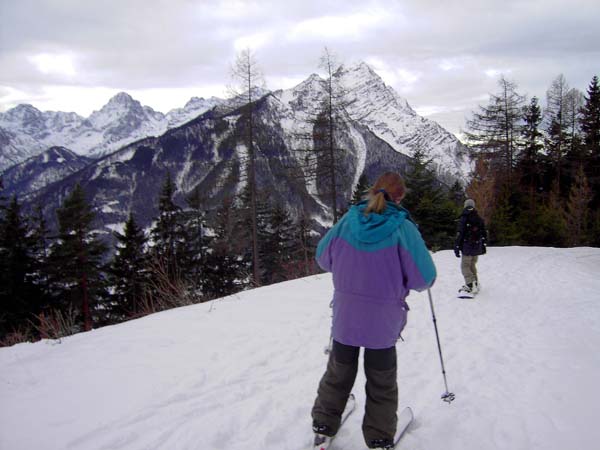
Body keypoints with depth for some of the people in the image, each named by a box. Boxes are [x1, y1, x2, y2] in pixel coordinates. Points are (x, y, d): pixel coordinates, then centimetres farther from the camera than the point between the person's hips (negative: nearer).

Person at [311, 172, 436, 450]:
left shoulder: (347, 221, -8)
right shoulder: (403, 229, -17)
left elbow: (323, 258, 5)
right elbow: (424, 278, -15)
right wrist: (398, 275, 6)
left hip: (344, 318, 3)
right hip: (383, 323, -3)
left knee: (338, 374, 23)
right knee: (381, 384, 17)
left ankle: (323, 427, 36)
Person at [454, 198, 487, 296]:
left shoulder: (463, 219, -9)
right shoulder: (480, 219, 10)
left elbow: (460, 234, -14)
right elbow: (484, 234, 15)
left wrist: (456, 247, -11)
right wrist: (483, 245, 25)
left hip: (467, 247, -6)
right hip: (477, 247, 6)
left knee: (465, 266, -4)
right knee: (472, 265, 20)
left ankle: (470, 286, -15)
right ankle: (475, 284, 25)